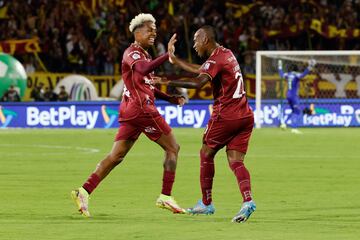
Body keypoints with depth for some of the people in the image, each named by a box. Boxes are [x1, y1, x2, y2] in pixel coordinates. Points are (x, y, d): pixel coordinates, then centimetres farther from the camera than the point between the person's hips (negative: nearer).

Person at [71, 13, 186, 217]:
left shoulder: (143, 54, 23)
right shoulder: (133, 53, -8)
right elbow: (143, 70, -31)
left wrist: (170, 98, 21)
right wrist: (168, 55, -36)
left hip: (131, 111, 9)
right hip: (142, 109, -9)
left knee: (116, 156, 4)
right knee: (173, 148, -1)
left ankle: (85, 191, -5)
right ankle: (166, 197, 0)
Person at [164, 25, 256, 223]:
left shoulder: (216, 59, -12)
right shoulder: (226, 54, 18)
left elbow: (198, 82, -29)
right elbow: (201, 71, 33)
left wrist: (169, 82, -31)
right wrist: (175, 60, 36)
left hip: (225, 116, -8)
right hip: (245, 116, 8)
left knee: (206, 153, 9)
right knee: (235, 160, 1)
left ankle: (206, 203, 15)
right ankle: (247, 200, -22)